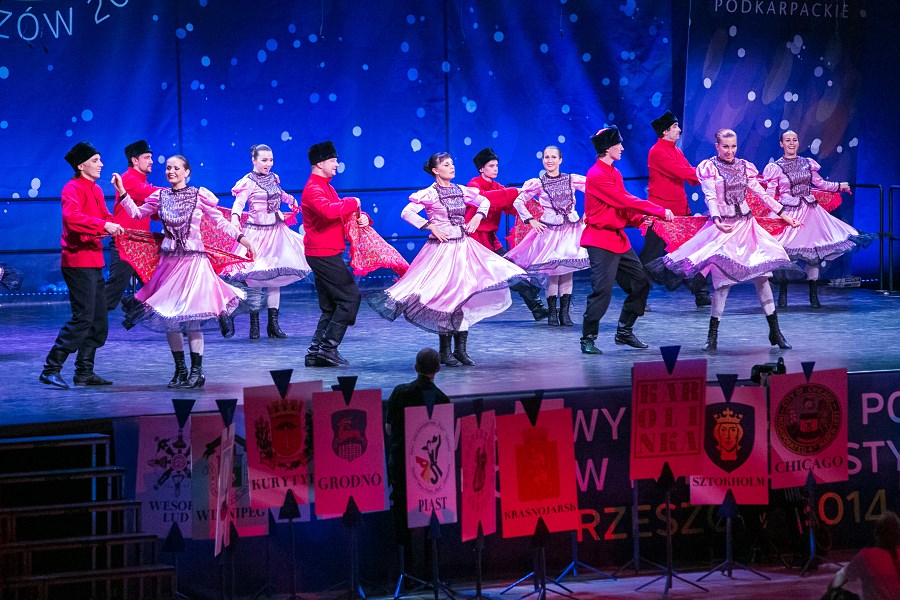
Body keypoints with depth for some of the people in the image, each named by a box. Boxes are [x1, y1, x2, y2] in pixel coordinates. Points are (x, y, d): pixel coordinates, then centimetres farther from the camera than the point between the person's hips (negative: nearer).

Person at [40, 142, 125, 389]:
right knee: (83, 318, -14)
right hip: (79, 260, -10)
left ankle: (85, 372, 17)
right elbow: (72, 217, -30)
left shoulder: (95, 189, 18)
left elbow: (104, 216, 28)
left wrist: (115, 226, 8)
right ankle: (51, 369, -11)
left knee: (99, 320, 11)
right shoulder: (73, 188, -12)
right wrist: (104, 225, -34)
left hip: (93, 261, 10)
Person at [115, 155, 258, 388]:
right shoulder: (160, 196, 8)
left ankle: (196, 372, 3)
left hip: (193, 261, -4)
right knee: (167, 317, 5)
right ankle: (180, 370, 17)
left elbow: (220, 222, 0)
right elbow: (136, 213, 15)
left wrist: (241, 238, -9)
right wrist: (122, 192, 7)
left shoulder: (200, 195, -3)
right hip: (168, 261, 4)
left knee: (192, 317, -7)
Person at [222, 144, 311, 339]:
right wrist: (235, 218, -40)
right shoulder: (248, 182, -10)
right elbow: (238, 202, -24)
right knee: (255, 277, -6)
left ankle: (273, 323, 8)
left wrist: (292, 200, 42)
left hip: (276, 231, 7)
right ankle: (254, 324, -1)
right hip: (257, 232, -7)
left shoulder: (273, 178, 10)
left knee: (275, 276, 5)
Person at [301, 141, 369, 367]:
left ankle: (315, 352, 11)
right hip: (324, 253, -11)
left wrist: (361, 217, 3)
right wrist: (352, 203, -19)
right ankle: (328, 348, -10)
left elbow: (342, 213, 25)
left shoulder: (325, 186, 20)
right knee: (350, 297, -10)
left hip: (325, 254, 11)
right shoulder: (313, 189, -14)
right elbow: (328, 210, -34)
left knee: (330, 306, 12)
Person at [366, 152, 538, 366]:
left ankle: (461, 349, 10)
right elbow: (407, 213, -16)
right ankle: (445, 352, 5)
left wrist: (477, 217, 6)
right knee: (446, 295, -5)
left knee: (466, 294, 2)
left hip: (464, 246, 6)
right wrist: (431, 226, -18)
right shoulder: (429, 194, -8)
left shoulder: (461, 191, 9)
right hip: (442, 248, -6)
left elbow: (484, 202, 24)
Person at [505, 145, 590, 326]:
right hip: (549, 230, -1)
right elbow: (518, 202, 6)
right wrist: (531, 221, 0)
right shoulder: (538, 184, 2)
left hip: (572, 229, 1)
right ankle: (552, 312, 2)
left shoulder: (572, 180, 5)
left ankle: (565, 312, 4)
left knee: (568, 271, -1)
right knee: (552, 271, -5)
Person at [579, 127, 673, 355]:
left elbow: (624, 206, 13)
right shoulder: (597, 176, -16)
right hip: (601, 241, -10)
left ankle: (624, 332, 20)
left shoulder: (614, 173, 14)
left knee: (640, 283, 10)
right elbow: (625, 201, -20)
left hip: (618, 239, 10)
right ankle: (588, 339, -2)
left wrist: (642, 218, -7)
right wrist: (660, 211, -15)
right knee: (602, 290, -13)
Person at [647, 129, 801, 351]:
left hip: (746, 224, 4)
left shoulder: (744, 166, 11)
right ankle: (712, 335, 1)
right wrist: (717, 220, -29)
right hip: (723, 226, -4)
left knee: (762, 276, 0)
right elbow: (710, 197, -12)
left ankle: (775, 331, 6)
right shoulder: (708, 167, -1)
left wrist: (783, 214, 10)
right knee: (723, 281, -9)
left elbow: (762, 194, 14)